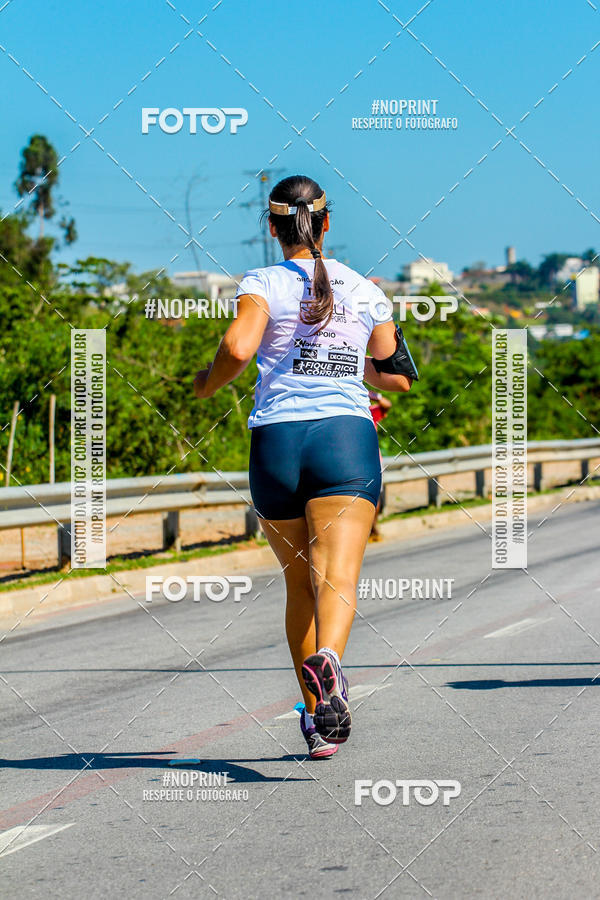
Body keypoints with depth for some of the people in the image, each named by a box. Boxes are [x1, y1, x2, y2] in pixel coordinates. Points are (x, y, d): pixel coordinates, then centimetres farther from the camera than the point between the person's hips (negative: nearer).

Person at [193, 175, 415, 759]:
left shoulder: (263, 284, 2)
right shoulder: (364, 290, 12)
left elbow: (238, 348, -17)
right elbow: (397, 378, 18)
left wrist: (207, 384, 3)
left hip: (276, 438, 0)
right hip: (348, 436, 0)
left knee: (299, 583, 15)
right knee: (338, 575, -14)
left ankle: (317, 717, 17)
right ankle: (326, 659, -45)